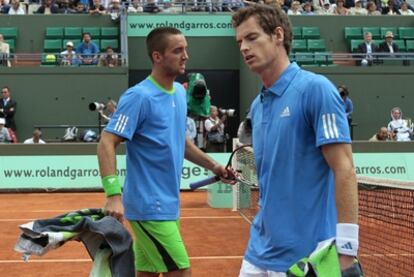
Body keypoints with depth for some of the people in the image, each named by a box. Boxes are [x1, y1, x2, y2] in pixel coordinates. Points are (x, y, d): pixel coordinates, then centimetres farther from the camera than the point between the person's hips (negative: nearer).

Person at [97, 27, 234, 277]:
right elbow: (106, 144, -20)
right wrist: (113, 195, -31)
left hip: (168, 205, 8)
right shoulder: (139, 96, -16)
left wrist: (212, 165, 11)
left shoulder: (180, 92, 10)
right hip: (150, 207, -8)